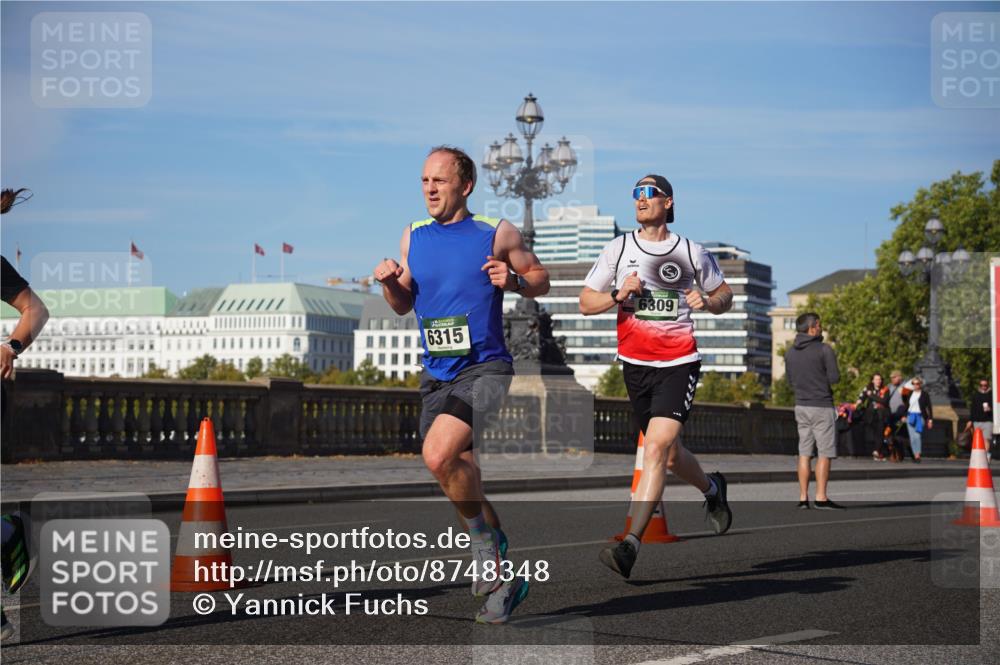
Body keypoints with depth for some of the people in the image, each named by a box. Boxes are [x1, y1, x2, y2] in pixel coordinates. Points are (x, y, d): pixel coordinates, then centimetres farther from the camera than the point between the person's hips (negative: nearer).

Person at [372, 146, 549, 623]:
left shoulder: (497, 234, -3)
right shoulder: (413, 236, 9)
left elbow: (540, 279, 8)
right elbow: (404, 305, 18)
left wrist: (513, 281, -12)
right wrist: (389, 283, -3)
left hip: (485, 369, -6)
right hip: (436, 376, 6)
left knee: (439, 456, -27)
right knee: (461, 476, 10)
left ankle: (484, 537, -2)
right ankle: (503, 580, 27)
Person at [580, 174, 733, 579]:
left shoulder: (691, 253, 3)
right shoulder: (618, 249, 5)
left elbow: (725, 294, 16)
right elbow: (586, 302, 7)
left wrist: (708, 302, -7)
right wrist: (618, 295, -12)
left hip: (679, 363, -3)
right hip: (635, 364, 3)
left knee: (655, 448, -20)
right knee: (669, 455, 14)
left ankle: (630, 545, -22)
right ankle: (711, 489, 47)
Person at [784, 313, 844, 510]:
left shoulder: (790, 353, 8)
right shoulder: (824, 350, -12)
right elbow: (834, 378, -13)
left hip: (801, 406, 6)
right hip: (822, 406, -6)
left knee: (805, 453, 7)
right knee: (824, 454, -2)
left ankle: (803, 498, 5)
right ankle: (821, 498, -5)